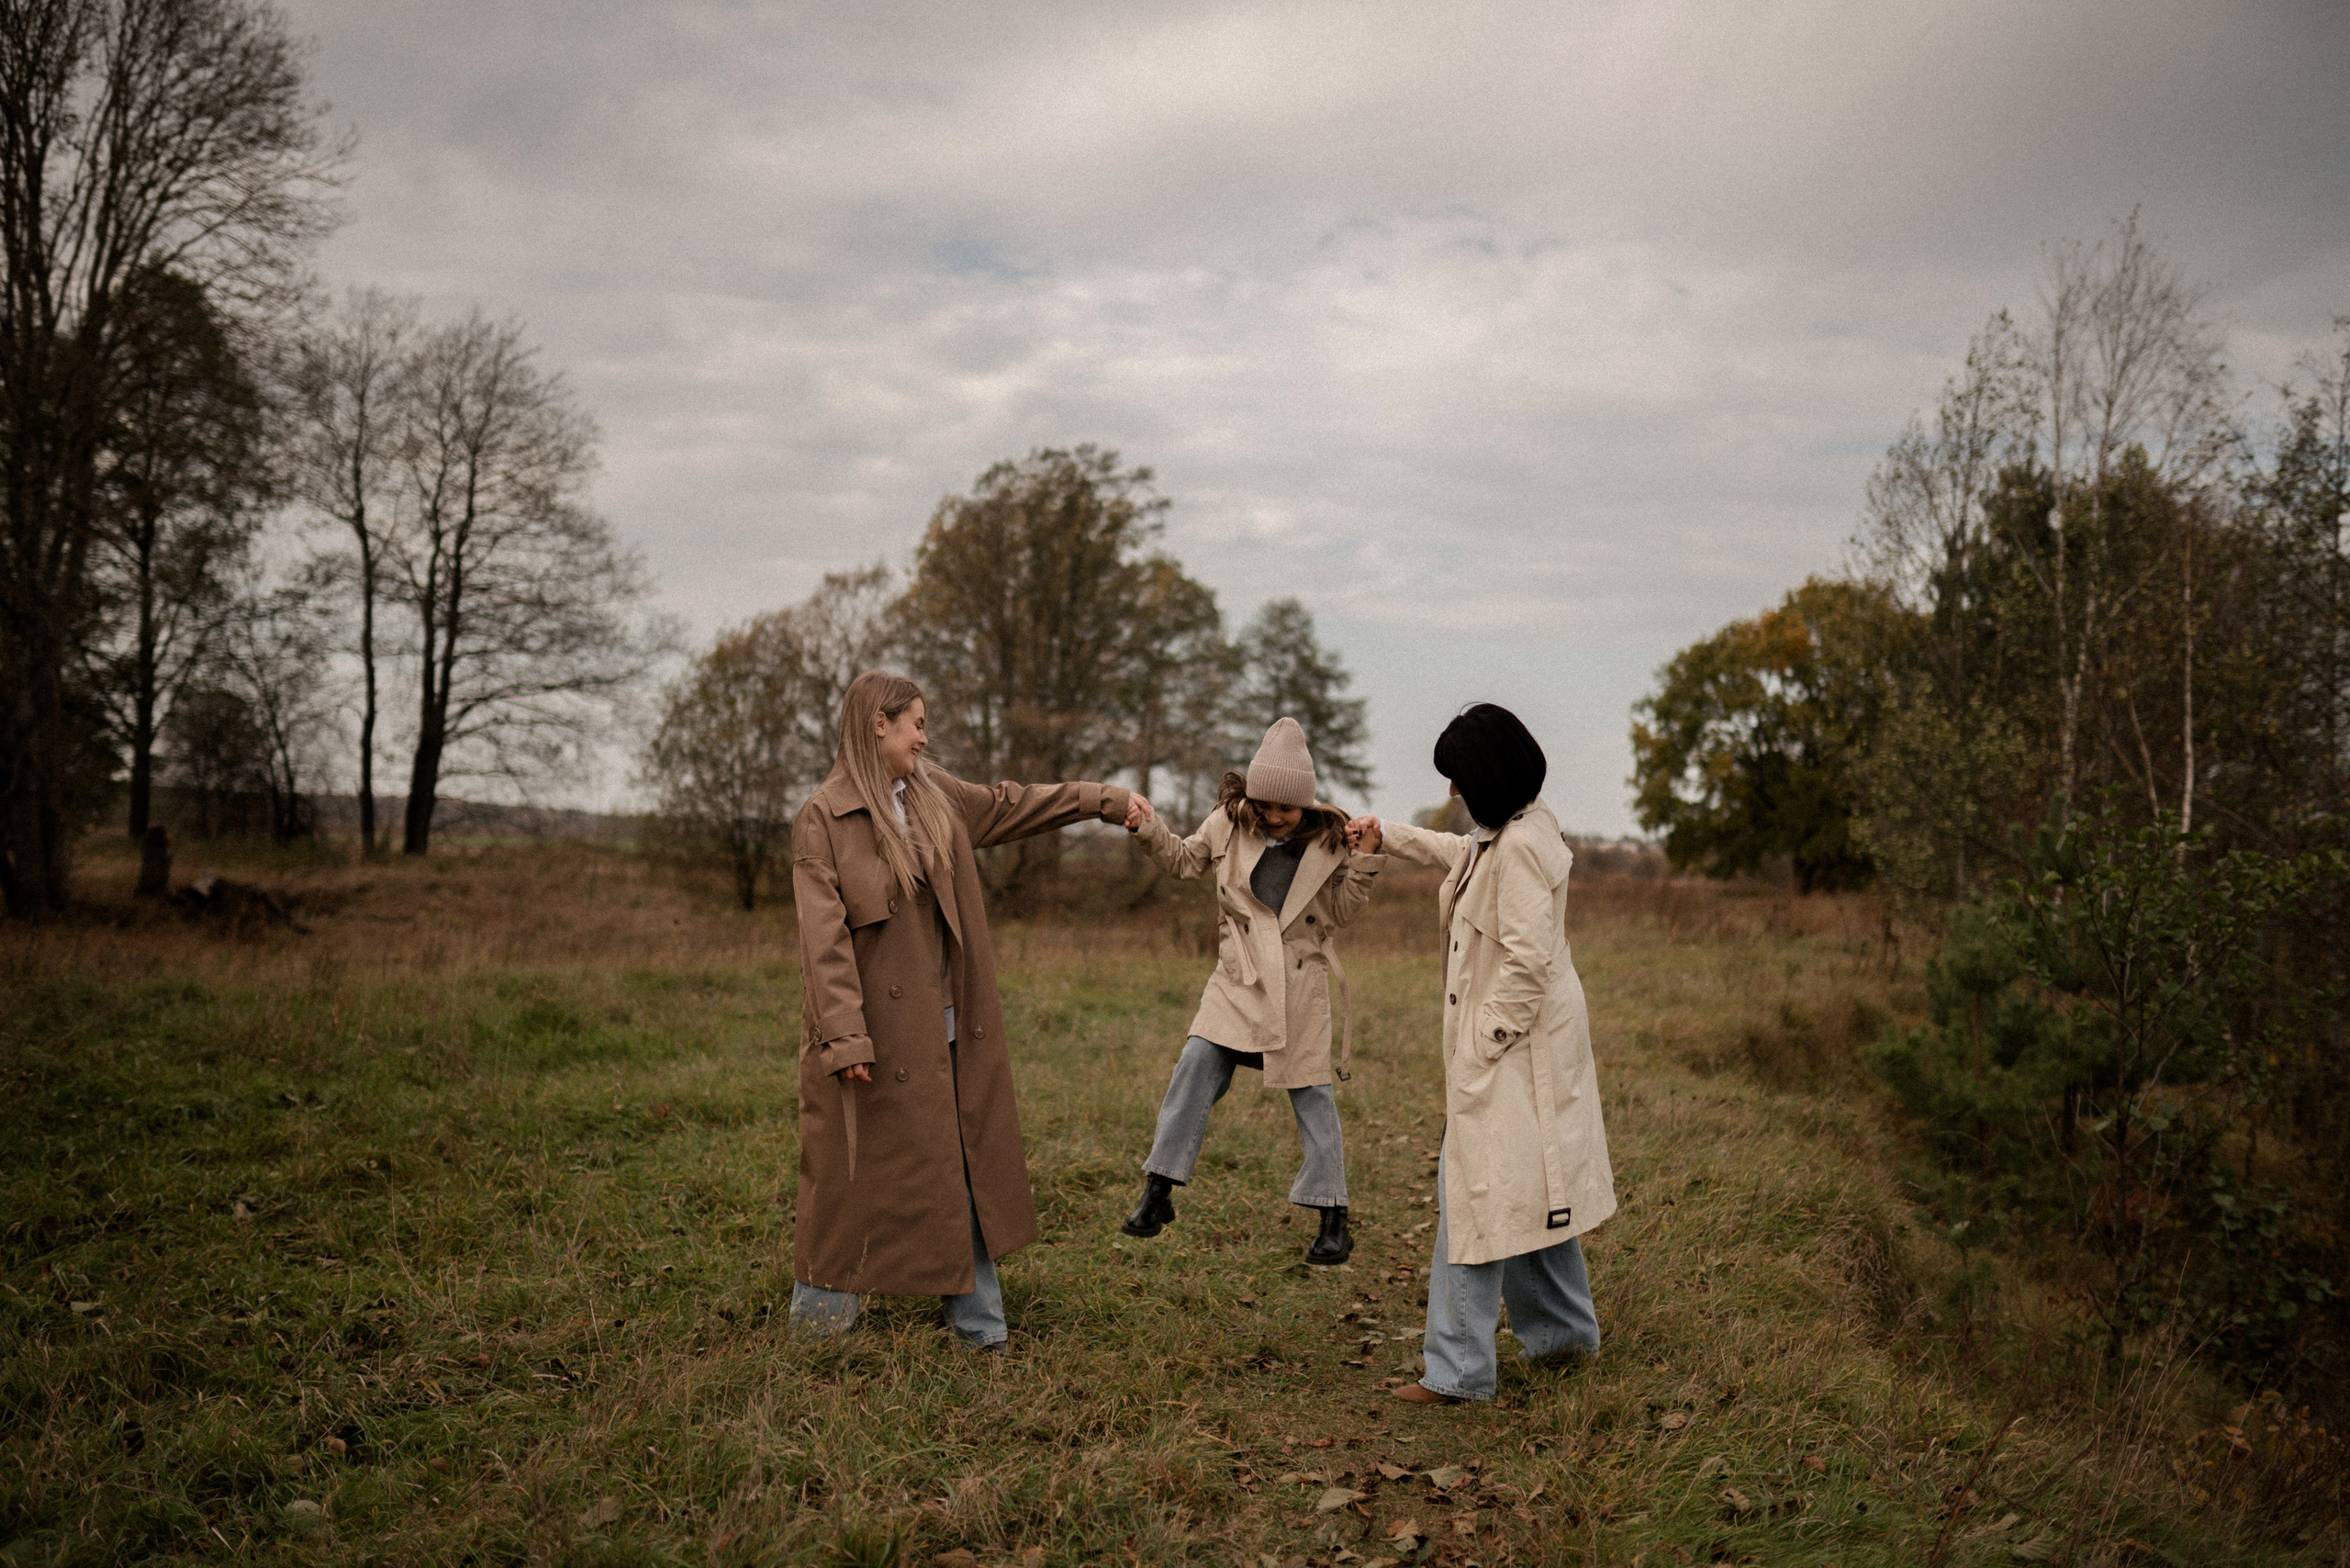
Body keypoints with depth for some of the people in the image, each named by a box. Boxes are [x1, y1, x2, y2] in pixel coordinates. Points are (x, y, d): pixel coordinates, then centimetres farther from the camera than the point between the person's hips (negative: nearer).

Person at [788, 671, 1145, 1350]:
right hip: (875, 1026, -7)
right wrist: (844, 1036, -22)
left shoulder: (934, 794, 7)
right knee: (855, 1176, 3)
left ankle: (975, 1319, 22)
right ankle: (817, 1316, 21)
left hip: (944, 1025, 7)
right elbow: (824, 937, -17)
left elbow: (1008, 806, 23)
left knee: (959, 1170, 11)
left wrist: (1104, 799, 27)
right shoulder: (822, 818, -12)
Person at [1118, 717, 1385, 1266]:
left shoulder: (1327, 839, -1)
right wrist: (1149, 830, -2)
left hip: (1300, 981, -1)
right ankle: (1158, 1193, 0)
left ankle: (1334, 1220, 11)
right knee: (1197, 1064, -12)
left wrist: (1366, 865, -10)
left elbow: (1341, 911, 5)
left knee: (1312, 1095, 1)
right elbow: (1187, 859, 15)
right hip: (1239, 976, 1)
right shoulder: (1230, 821, 0)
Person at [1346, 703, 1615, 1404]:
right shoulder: (1506, 834, 9)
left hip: (1510, 1051, -10)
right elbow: (1461, 853, 32)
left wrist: (1484, 1042, -19)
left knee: (1476, 1196, -5)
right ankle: (1564, 1328, 35)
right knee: (1529, 1192, 20)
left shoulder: (1522, 848, -22)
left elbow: (1529, 962, -26)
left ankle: (1458, 1369, 1)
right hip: (1521, 1041, 10)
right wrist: (1386, 834, 39)